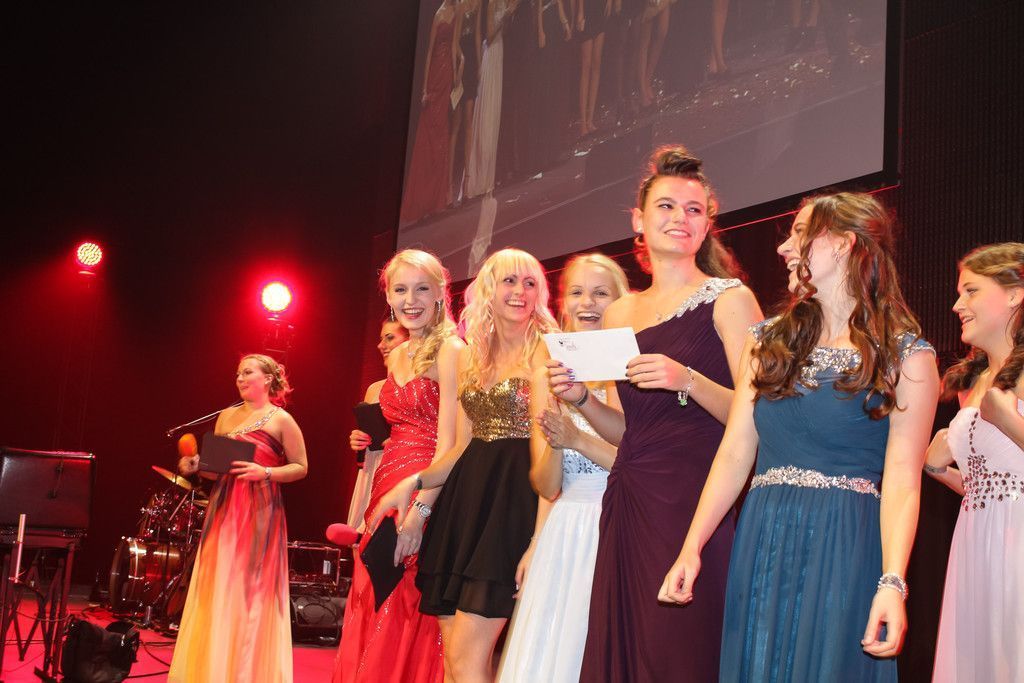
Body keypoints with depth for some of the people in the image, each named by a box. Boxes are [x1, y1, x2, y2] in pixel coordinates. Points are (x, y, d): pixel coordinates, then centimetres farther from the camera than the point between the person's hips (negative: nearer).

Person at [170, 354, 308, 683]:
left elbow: (300, 467, -3)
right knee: (216, 593, 5)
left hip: (260, 513, -5)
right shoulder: (226, 416, 14)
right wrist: (195, 465, -1)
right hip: (223, 509, 5)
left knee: (251, 593, -4)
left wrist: (265, 473, -17)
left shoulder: (281, 420, -2)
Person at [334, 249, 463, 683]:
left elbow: (448, 442, -18)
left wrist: (419, 511, -25)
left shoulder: (449, 350, -10)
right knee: (373, 623, 10)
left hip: (426, 494, -8)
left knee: (405, 625, -4)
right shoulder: (397, 357, 16)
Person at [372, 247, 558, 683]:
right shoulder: (471, 357, 16)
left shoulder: (542, 352, -2)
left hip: (512, 501, -6)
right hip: (463, 501, 6)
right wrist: (414, 482, 2)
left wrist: (542, 534, -17)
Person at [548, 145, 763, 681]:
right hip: (629, 505, 5)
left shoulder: (728, 299, -1)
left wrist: (688, 381, -22)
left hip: (697, 503, -5)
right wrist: (580, 399, 2)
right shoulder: (619, 314, 15)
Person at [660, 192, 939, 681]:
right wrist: (691, 548, -4)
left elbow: (902, 480, -9)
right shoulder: (770, 340, 10)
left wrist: (893, 583, -20)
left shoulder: (907, 356, -3)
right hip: (761, 544, 4)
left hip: (844, 548, -4)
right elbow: (735, 454, 4)